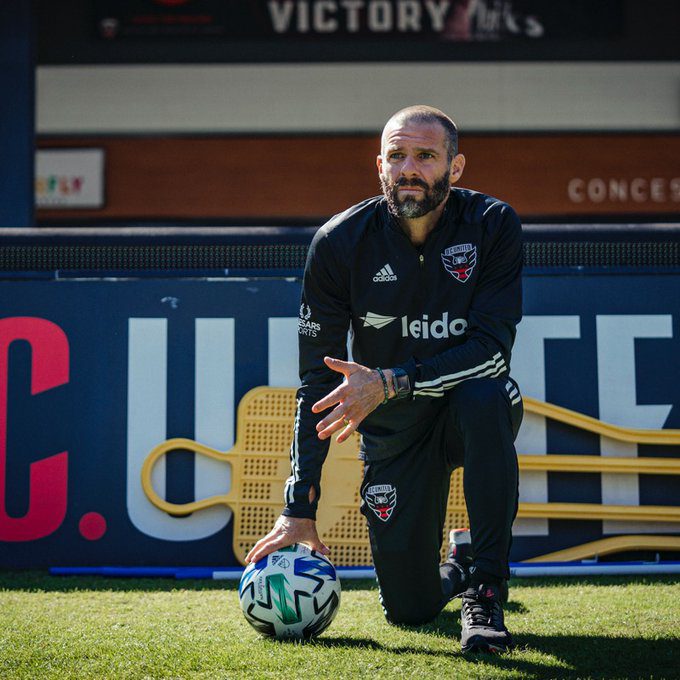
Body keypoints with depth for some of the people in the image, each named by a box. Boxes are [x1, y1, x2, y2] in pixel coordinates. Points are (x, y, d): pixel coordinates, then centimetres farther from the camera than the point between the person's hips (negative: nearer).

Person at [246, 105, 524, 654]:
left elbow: (492, 346, -23)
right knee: (408, 608, -4)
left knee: (486, 396, -38)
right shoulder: (340, 243, -13)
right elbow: (318, 381, -11)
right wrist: (300, 510, -16)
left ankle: (486, 589, -23)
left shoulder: (493, 224, -15)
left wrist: (390, 382, -36)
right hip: (393, 430, 1)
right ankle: (455, 568, 35)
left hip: (467, 416, -1)